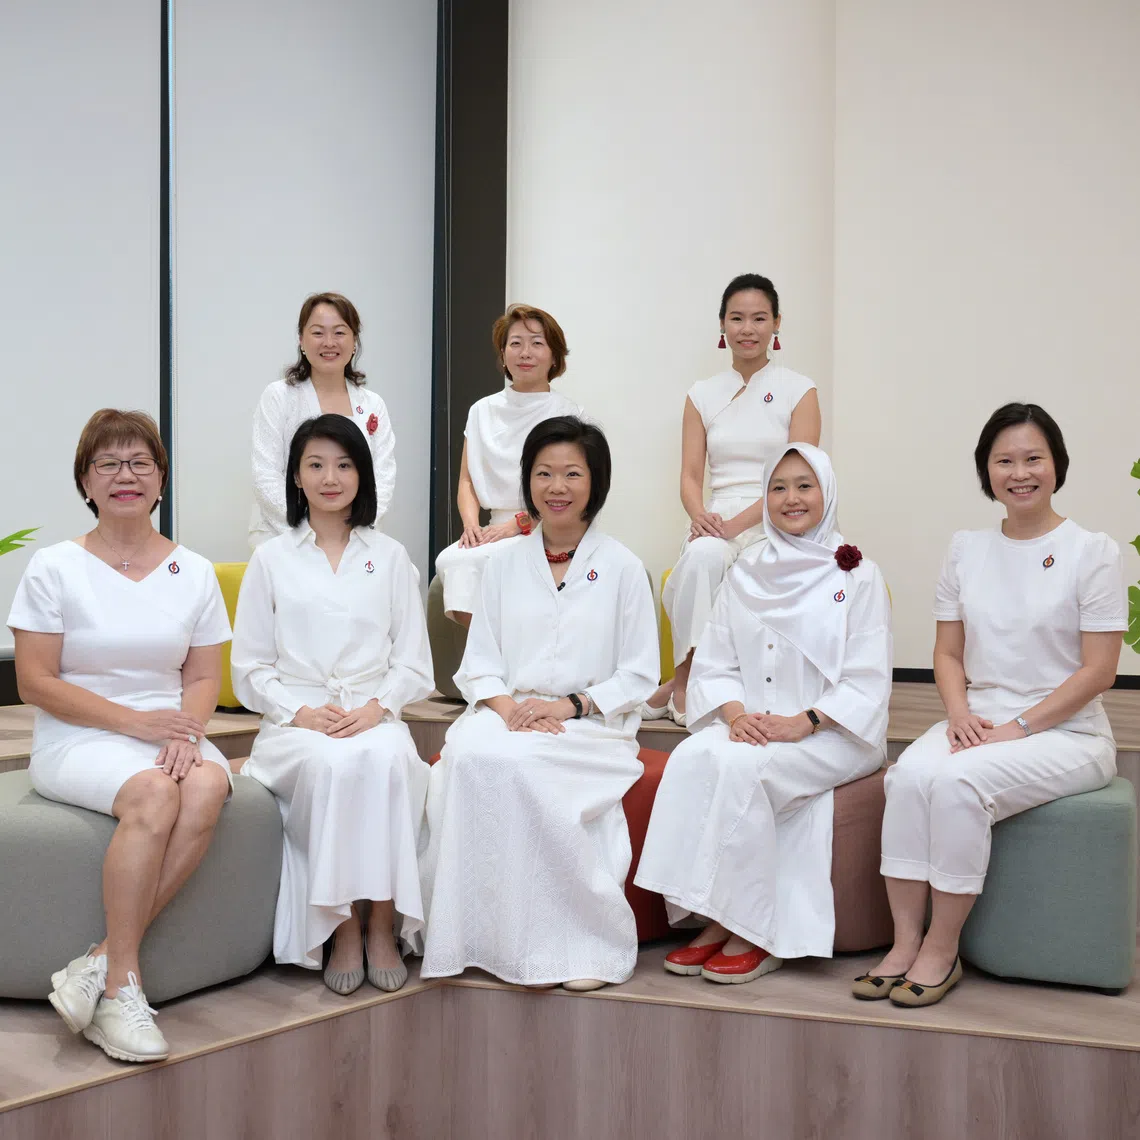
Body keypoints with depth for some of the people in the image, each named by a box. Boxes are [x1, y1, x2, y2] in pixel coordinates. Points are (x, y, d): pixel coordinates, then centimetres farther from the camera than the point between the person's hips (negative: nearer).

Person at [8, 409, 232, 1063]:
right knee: (153, 793, -34)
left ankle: (101, 963, -28)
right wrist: (134, 720, -14)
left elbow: (204, 677, 10)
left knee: (208, 786, -31)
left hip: (171, 734, 3)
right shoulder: (55, 568, 2)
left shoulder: (194, 572, 12)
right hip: (78, 740, -3)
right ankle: (122, 984, -26)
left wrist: (186, 732, -13)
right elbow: (36, 683, -3)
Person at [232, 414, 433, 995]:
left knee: (389, 761, -35)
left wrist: (375, 707, -9)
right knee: (332, 765, -35)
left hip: (374, 716, 1)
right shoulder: (271, 559, 13)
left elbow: (413, 663, 11)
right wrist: (301, 713, -10)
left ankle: (382, 925, -25)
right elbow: (250, 668, 8)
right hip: (296, 721, -1)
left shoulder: (390, 556, 16)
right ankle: (343, 927, -24)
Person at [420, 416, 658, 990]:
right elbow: (477, 664, 12)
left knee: (517, 765, -34)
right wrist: (507, 705, -10)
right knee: (470, 755, -32)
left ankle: (581, 944, -23)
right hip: (508, 716, 3)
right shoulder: (504, 565, 15)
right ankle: (491, 935, -24)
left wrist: (570, 705, -12)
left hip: (592, 727, -3)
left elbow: (639, 675, 3)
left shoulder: (622, 568, 7)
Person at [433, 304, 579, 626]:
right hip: (495, 532, 4)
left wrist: (518, 524, -15)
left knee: (460, 562, -29)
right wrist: (471, 524, -4)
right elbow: (467, 480, 16)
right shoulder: (483, 410, 16)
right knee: (448, 561, -28)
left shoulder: (566, 413, 2)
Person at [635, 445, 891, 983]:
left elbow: (867, 678, -4)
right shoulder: (746, 571, 15)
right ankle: (714, 922, -21)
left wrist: (805, 722, -18)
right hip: (750, 727, 4)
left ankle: (755, 932, -20)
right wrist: (735, 713, -10)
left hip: (831, 735, -4)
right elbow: (713, 661, 11)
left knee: (740, 767, -31)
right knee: (691, 757, -27)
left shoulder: (858, 576, 3)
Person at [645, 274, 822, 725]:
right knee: (701, 557, -35)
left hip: (775, 524, -2)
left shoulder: (799, 391, 6)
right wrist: (701, 515, -14)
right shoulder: (702, 395, 15)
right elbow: (690, 475, 9)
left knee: (704, 560, -34)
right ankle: (690, 679, -28)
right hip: (716, 521, 2)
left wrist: (739, 522, -18)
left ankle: (681, 683, -24)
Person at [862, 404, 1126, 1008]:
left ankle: (942, 949, -16)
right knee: (911, 772, -28)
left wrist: (1017, 728, -15)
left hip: (1064, 732, -4)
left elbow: (1098, 670, -8)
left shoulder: (1093, 552, -3)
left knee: (958, 780, -31)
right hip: (977, 725, 4)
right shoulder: (966, 549, 11)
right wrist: (959, 711, -8)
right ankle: (906, 941, -20)